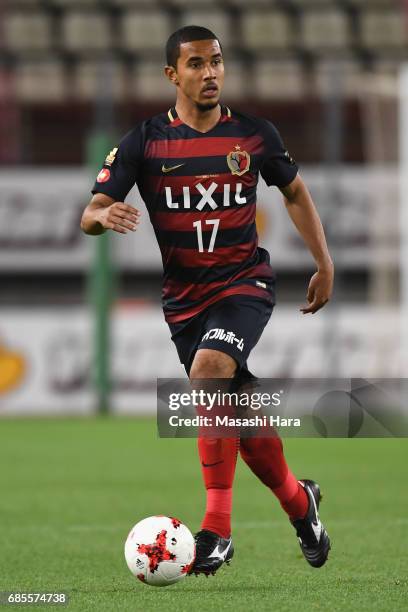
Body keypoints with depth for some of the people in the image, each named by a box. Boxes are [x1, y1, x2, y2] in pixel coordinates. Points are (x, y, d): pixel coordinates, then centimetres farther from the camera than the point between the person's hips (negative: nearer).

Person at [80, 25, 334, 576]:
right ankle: (298, 501, 36)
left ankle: (218, 528, -27)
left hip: (245, 282, -2)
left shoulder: (255, 135, -1)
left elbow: (295, 192, 16)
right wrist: (104, 216, -35)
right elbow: (91, 214, -11)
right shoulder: (144, 142, -5)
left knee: (208, 369, -30)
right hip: (183, 296, 3)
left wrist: (325, 264, 13)